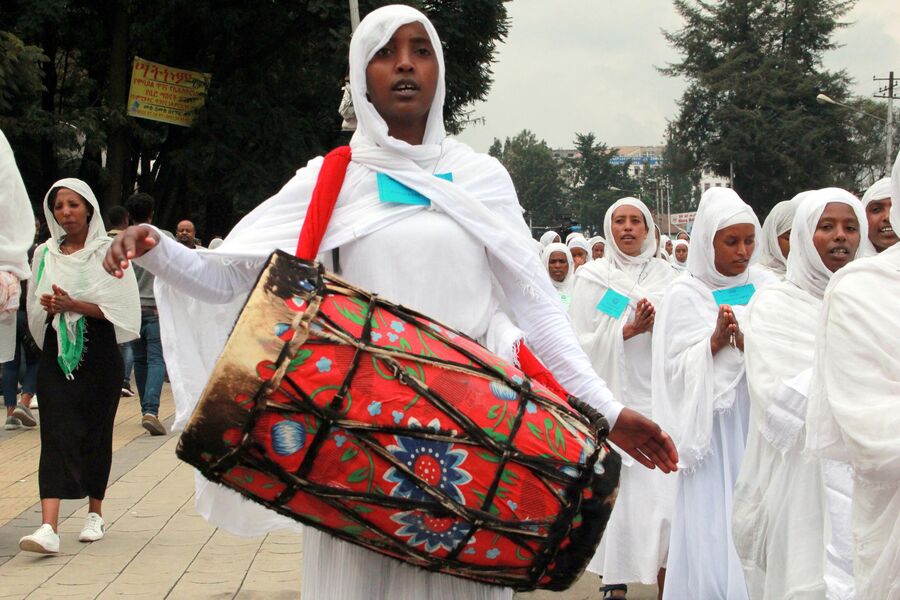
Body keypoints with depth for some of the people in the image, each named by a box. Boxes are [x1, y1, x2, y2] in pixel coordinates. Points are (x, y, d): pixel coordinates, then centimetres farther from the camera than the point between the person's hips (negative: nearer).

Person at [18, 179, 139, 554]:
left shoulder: (108, 252, 0)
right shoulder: (45, 254, 10)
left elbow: (120, 308, -6)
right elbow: (35, 308, 15)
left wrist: (75, 305, -17)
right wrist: (52, 308, -9)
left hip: (99, 354, -2)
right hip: (56, 355, 2)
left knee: (96, 433, 8)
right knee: (56, 434, -9)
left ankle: (95, 513, 25)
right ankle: (49, 527, -20)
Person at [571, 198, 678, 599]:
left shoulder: (666, 277, 10)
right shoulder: (592, 278, 4)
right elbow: (581, 343, -2)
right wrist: (629, 330, -14)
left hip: (657, 396, 2)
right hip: (610, 396, -1)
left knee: (663, 490, -6)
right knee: (614, 488, -4)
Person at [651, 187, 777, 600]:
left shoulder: (766, 287, 7)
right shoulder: (685, 295, -2)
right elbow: (674, 368, -7)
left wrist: (750, 344, -16)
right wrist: (716, 341, -20)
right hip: (713, 426, -3)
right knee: (714, 531, -3)